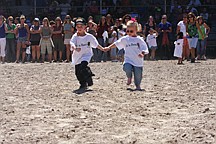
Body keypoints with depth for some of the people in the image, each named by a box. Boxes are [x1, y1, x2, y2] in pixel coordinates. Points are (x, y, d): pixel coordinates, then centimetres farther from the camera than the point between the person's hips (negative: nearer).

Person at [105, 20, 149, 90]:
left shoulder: (139, 39, 0)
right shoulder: (125, 39, 7)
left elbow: (144, 49, -3)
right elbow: (116, 44, 15)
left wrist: (142, 54, -23)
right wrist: (109, 47, 8)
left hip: (138, 62, -1)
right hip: (128, 61, 1)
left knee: (138, 75, 2)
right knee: (127, 68, -27)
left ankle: (137, 86, 30)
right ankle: (129, 77, 8)